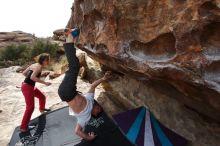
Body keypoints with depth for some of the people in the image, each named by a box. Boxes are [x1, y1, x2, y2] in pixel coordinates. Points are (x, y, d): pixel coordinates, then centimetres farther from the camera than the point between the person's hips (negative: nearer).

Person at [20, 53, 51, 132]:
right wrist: (45, 82, -24)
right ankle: (23, 127, 3)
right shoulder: (39, 66, -17)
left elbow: (24, 73, 14)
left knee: (42, 97, 24)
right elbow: (32, 77, -29)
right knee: (30, 107, -6)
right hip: (27, 87, -10)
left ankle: (42, 109, 50)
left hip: (30, 86, 10)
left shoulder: (34, 65, 9)